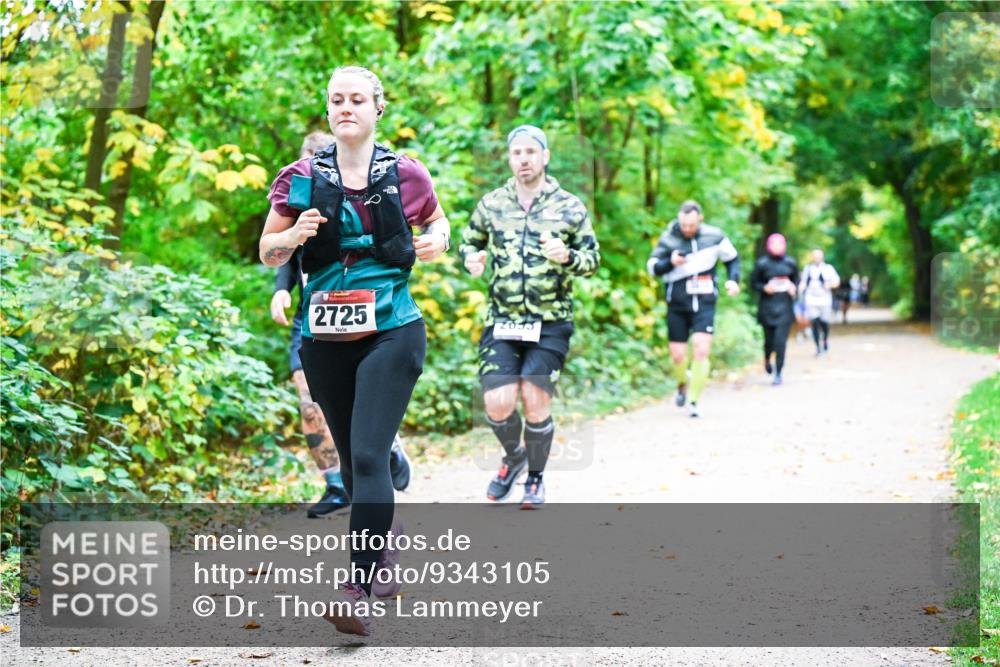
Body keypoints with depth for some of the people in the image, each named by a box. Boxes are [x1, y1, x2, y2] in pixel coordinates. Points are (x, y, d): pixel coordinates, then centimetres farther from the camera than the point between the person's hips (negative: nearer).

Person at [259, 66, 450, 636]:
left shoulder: (406, 175, 3)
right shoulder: (302, 178, 4)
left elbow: (437, 223, 22)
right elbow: (267, 252, 8)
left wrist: (435, 243, -1)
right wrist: (295, 235, -14)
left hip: (391, 331, -3)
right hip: (325, 338, 3)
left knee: (368, 455, -15)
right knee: (352, 457, 13)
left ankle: (359, 591, -16)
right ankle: (385, 542, 41)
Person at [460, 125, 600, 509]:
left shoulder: (570, 207, 2)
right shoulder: (492, 204, 7)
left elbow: (593, 259, 6)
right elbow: (468, 243, 19)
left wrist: (567, 256, -16)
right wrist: (471, 259, -5)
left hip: (550, 323, -1)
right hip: (502, 322, 2)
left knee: (535, 403, -8)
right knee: (498, 405, -9)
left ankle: (535, 479, 16)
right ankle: (513, 456, 25)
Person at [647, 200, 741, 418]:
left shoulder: (714, 236, -2)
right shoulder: (668, 239, -4)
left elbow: (732, 259, 14)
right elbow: (652, 266, 2)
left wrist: (733, 279, -4)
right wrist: (670, 263, -18)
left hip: (704, 303, -1)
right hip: (677, 304, 1)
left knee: (702, 350, -15)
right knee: (678, 355, 1)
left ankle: (694, 400, -4)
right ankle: (682, 385, 34)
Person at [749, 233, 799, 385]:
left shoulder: (790, 263, 5)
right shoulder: (762, 263, -2)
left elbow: (796, 280, 18)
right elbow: (753, 283, 4)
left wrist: (794, 288, -2)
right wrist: (764, 288, -14)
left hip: (785, 306, 1)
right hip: (767, 306, -1)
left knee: (781, 341, -9)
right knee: (769, 340, 4)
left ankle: (778, 373, -3)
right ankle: (767, 359, 39)